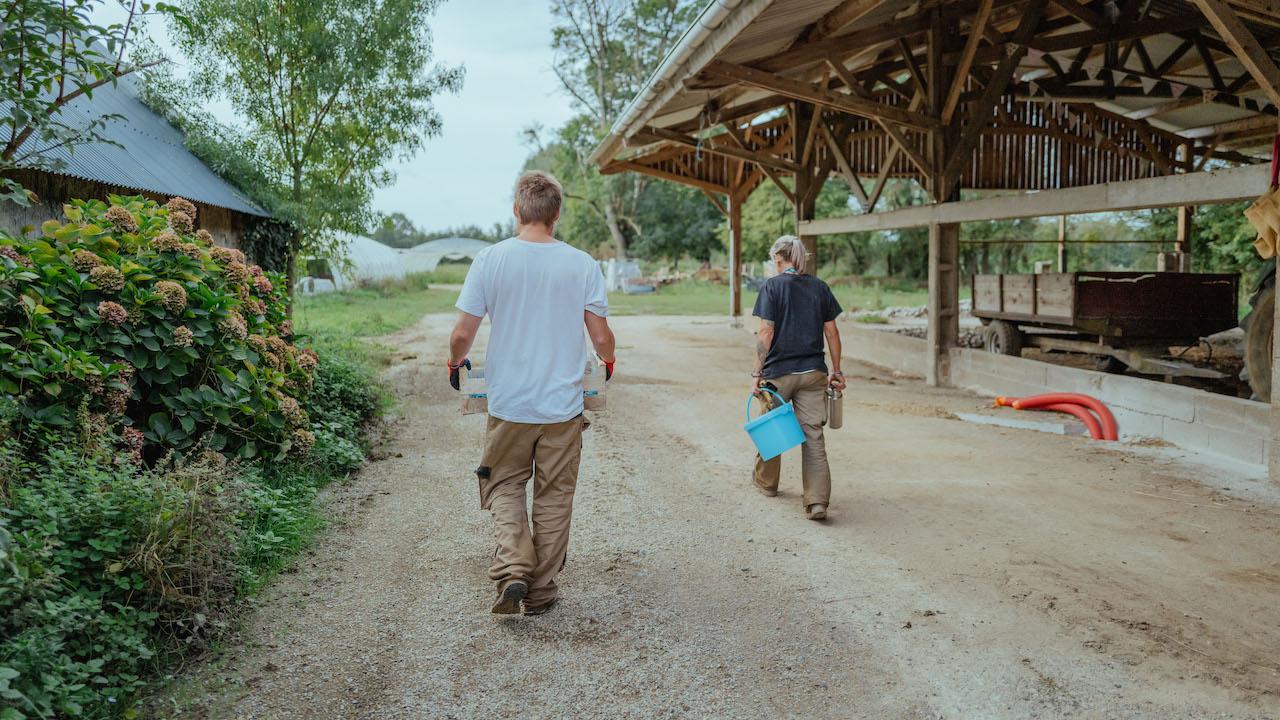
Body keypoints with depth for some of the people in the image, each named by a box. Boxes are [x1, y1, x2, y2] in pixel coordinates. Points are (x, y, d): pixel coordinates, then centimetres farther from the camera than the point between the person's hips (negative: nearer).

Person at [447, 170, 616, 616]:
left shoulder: (490, 260, -7)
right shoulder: (583, 265, -5)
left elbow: (463, 334, -6)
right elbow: (601, 337, -3)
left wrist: (455, 364, 15)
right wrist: (608, 362, 20)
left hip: (509, 404, 0)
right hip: (564, 404, 1)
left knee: (504, 486, 17)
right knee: (553, 497, 13)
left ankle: (513, 568, -2)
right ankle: (541, 592, 21)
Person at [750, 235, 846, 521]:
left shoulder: (772, 286, -6)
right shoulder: (820, 287, 6)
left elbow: (766, 333, -11)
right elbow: (832, 332, 6)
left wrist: (757, 373, -9)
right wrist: (837, 371, 14)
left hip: (778, 371, -3)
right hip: (813, 372, 3)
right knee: (813, 435, 2)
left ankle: (766, 483, 37)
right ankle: (817, 502, -7)